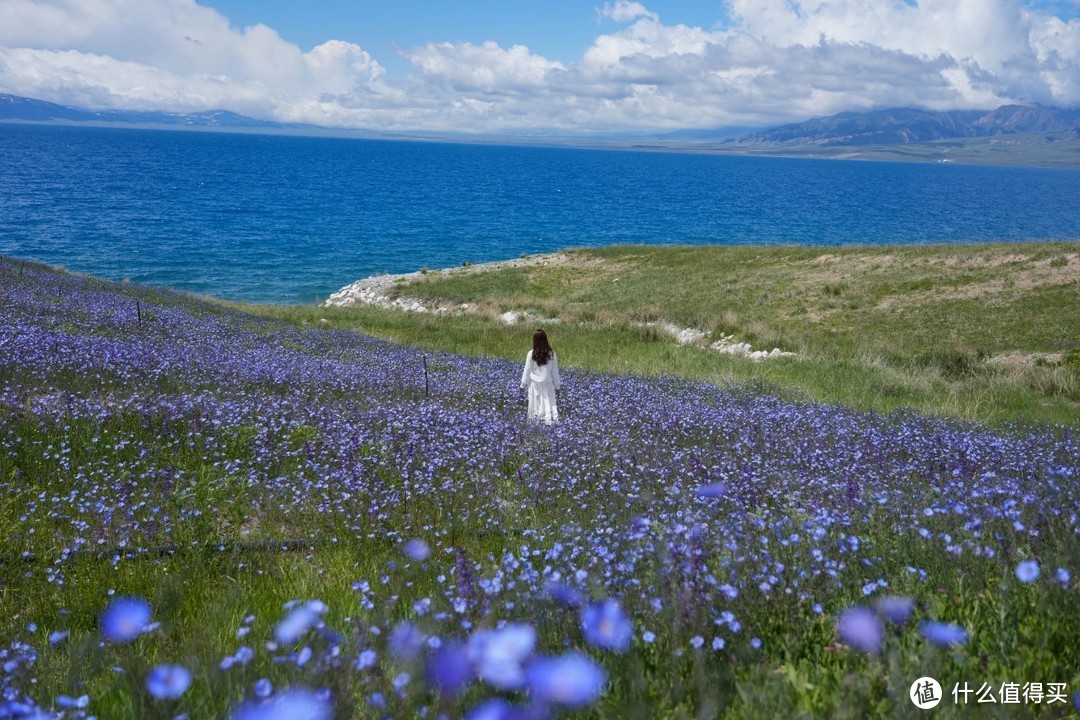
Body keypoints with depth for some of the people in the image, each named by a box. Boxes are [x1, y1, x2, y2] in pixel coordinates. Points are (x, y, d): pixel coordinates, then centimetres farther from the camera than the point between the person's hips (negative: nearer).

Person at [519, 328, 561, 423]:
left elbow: (527, 370, -5)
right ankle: (550, 417, -3)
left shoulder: (531, 354, -12)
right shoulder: (551, 354, -9)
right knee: (548, 401, 5)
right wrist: (557, 384, 9)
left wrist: (523, 384, 5)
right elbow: (555, 371, -2)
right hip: (547, 383, 1)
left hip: (535, 384, 0)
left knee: (535, 403, 10)